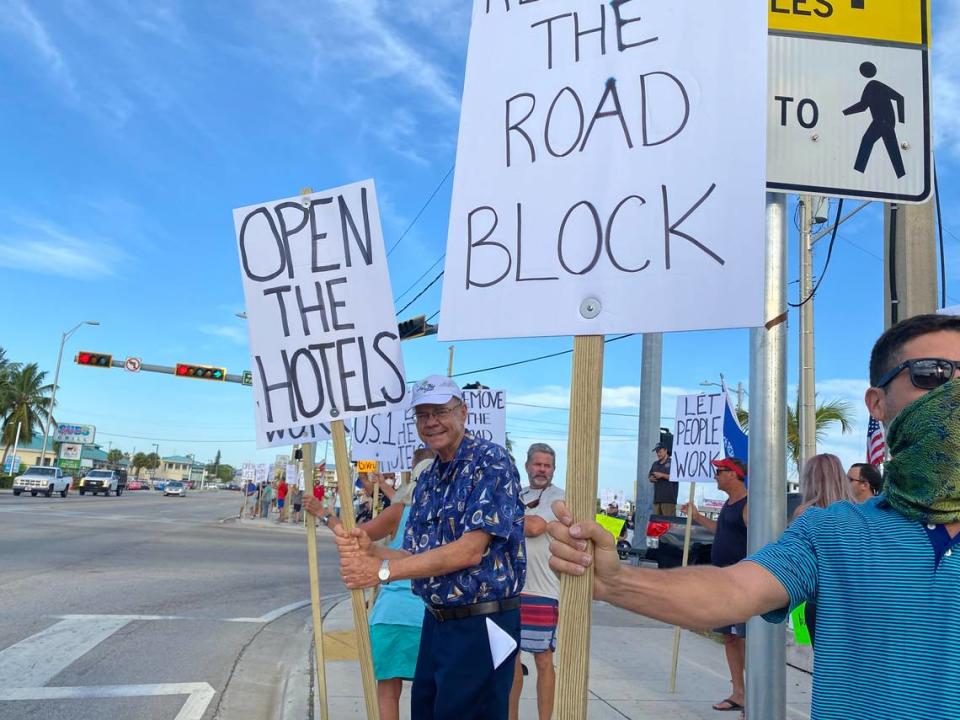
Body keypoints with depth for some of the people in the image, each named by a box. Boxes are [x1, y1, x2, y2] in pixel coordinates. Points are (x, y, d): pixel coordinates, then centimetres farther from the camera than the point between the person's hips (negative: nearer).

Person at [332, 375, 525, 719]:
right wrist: (369, 550, -14)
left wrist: (383, 570, -22)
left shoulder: (491, 461, -15)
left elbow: (470, 550, -23)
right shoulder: (427, 480, 10)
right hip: (436, 621, 8)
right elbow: (416, 557, 7)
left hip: (481, 626, -8)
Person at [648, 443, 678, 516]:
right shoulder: (655, 464, 21)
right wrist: (652, 478, -2)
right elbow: (650, 477, 22)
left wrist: (662, 475, -13)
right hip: (657, 497, 6)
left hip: (668, 498, -6)